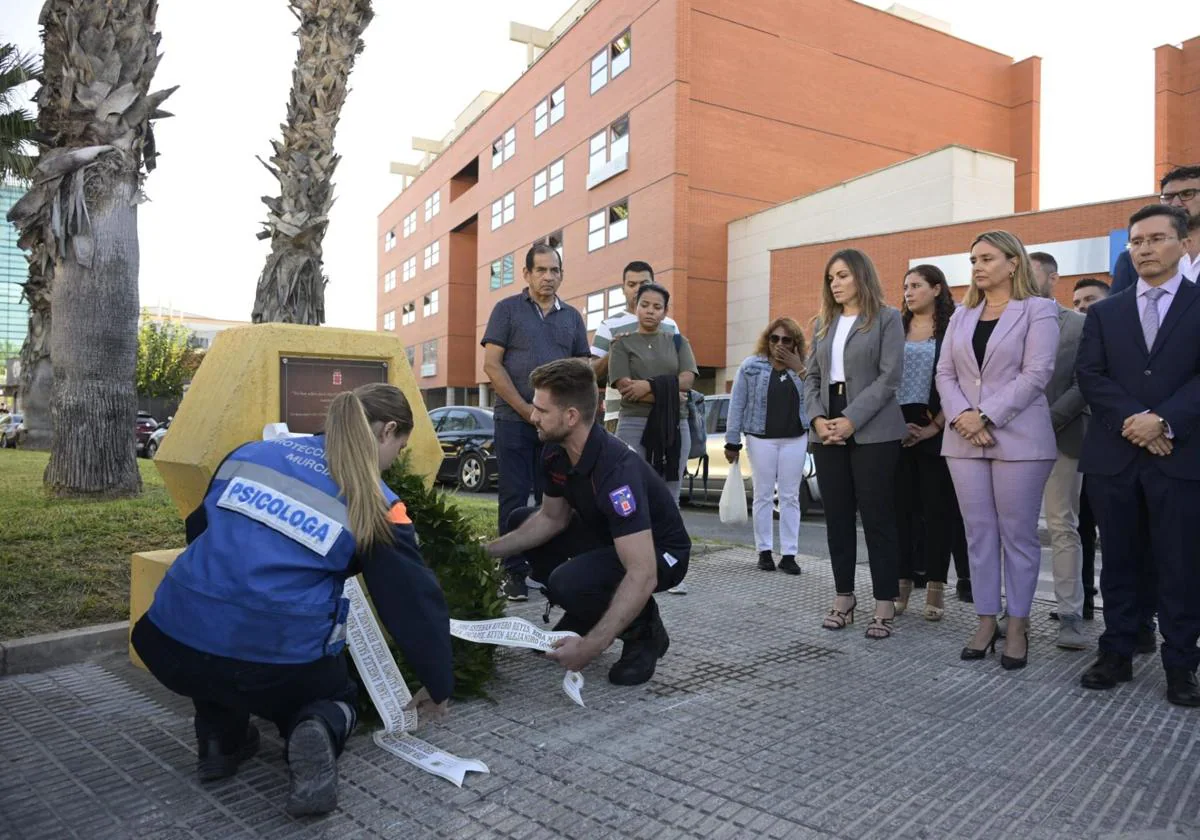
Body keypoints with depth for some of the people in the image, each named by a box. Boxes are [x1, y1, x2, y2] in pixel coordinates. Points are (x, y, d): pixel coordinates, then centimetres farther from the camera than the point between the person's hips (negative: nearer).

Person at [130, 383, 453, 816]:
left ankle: (220, 740, 24)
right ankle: (318, 732, -5)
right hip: (278, 663, -3)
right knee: (336, 698, 28)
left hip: (172, 646, 4)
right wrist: (438, 686, 18)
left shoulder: (251, 452, 12)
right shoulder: (377, 506, -1)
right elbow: (415, 602, 4)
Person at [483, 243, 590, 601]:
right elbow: (492, 364, -4)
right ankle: (513, 573, 7)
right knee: (514, 497, 0)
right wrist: (525, 409, -10)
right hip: (514, 420, -3)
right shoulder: (508, 309, 3)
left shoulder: (571, 316, 13)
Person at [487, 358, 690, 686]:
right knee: (521, 521, 8)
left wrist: (591, 647, -41)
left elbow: (642, 576, -39)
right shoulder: (555, 453, -9)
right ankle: (584, 619, 14)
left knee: (568, 582, -33)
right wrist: (488, 551, -2)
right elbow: (552, 518, 6)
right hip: (606, 537, 9)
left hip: (659, 554, -9)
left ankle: (644, 630, -4)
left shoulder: (617, 470, -36)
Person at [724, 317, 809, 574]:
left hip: (795, 440, 2)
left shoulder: (802, 369, 6)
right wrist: (732, 442, -5)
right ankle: (764, 551, 13)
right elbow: (737, 405, -2)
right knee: (763, 495, 4)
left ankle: (789, 554, 8)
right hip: (761, 439, -2)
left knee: (790, 497, 4)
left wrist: (799, 369, -13)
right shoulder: (751, 366, -1)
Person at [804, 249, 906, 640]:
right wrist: (818, 418, -5)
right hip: (828, 431, 5)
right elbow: (812, 376, 13)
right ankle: (844, 598, 18)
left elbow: (889, 377, -8)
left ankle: (885, 605, 6)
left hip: (873, 431, -5)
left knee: (877, 517, -2)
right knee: (837, 516, 7)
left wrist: (852, 420, -16)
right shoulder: (823, 324, 17)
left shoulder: (887, 318, 1)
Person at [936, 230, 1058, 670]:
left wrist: (986, 416, -15)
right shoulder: (962, 315, 16)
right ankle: (986, 621, 14)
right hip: (965, 439, 5)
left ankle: (1018, 626, 12)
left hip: (1018, 438, -4)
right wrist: (960, 416, -9)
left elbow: (1036, 373, -10)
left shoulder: (1038, 309, 1)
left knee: (1018, 534, 1)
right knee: (979, 533, 6)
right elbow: (945, 373, 9)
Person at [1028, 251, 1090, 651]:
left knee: (1063, 528, 1)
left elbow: (1084, 385, -7)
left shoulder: (1079, 325, 2)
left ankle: (1071, 618, 6)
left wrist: (1047, 419, -16)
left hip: (1060, 436, -3)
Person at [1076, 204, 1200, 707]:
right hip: (1113, 456, 2)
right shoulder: (1104, 313, 13)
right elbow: (1090, 376, 2)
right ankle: (1117, 655, 18)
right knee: (1120, 562, 9)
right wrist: (1133, 420, -12)